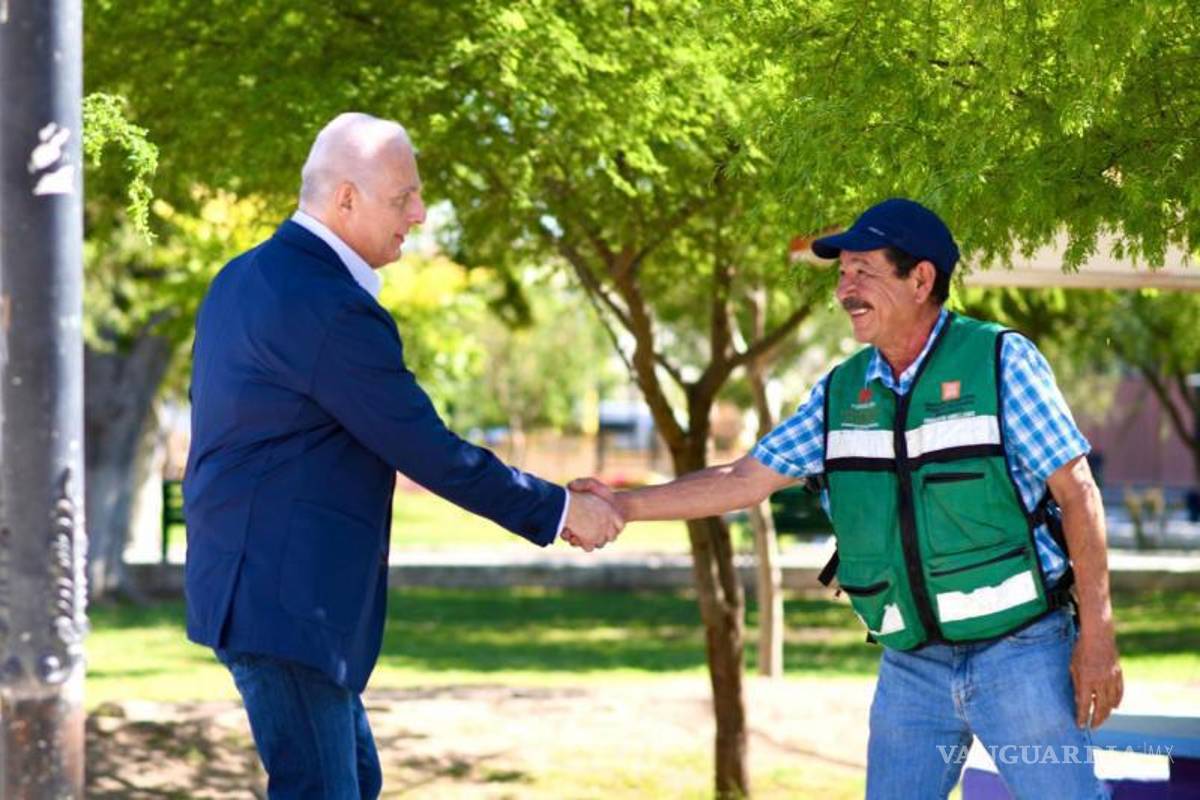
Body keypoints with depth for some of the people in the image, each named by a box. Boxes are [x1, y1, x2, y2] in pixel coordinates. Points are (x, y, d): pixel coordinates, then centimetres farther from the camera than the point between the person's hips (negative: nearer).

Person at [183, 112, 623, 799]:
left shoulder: (246, 277, 12)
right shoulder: (330, 309, -19)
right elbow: (428, 451, -15)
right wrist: (559, 510, -5)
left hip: (258, 581, 10)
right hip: (285, 597, -10)